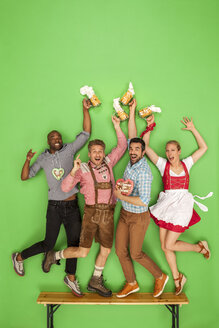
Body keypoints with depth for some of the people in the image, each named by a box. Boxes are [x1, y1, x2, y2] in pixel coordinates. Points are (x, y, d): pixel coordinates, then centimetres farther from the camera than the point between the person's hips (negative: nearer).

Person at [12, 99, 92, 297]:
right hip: (54, 207, -1)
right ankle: (19, 257, 31)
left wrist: (85, 109, -8)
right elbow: (25, 177, 5)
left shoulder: (69, 150, 3)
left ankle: (71, 277, 28)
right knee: (48, 244, 5)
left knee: (74, 242, 8)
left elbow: (86, 133, -1)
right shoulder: (43, 158, 5)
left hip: (73, 206, 1)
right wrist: (28, 160, -11)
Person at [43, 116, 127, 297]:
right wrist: (74, 170, -25)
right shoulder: (83, 169, -5)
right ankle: (54, 256, 22)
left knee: (106, 250, 11)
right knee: (82, 252, -4)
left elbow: (122, 146, 15)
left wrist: (117, 126, 5)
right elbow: (65, 188, -12)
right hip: (91, 212, -4)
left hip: (108, 213, 5)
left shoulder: (108, 163, 8)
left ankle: (96, 281, 30)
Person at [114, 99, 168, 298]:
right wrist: (131, 112, 5)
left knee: (135, 254, 6)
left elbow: (144, 201, -30)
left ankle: (160, 277, 30)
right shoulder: (133, 161, -3)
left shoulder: (143, 172, -26)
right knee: (120, 251, 11)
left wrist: (121, 196, -23)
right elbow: (132, 136, 7)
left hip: (139, 217, -8)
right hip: (124, 214, 8)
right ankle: (132, 284, 29)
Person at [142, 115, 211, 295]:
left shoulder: (186, 163, 6)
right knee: (164, 245, 4)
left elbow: (203, 148, 10)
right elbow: (145, 146, 0)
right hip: (166, 204, 3)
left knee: (169, 245, -7)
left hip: (182, 205, -2)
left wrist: (193, 129, 9)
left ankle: (200, 247, 19)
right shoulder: (163, 164, 5)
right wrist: (150, 126, -2)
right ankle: (177, 277, 25)